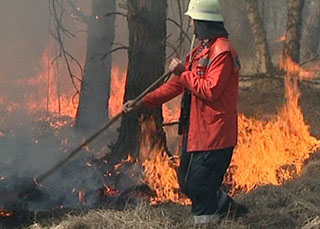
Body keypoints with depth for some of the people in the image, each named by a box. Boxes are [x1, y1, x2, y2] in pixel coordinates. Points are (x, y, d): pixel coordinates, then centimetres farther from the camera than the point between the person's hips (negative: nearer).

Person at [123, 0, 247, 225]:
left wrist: (184, 72, -16)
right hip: (195, 131, 10)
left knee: (200, 187, -5)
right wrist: (142, 102, 13)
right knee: (188, 183, 17)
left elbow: (210, 90, -25)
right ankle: (230, 208, 32)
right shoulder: (200, 50, 17)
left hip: (213, 134, -10)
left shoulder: (222, 52, -16)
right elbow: (177, 84, 18)